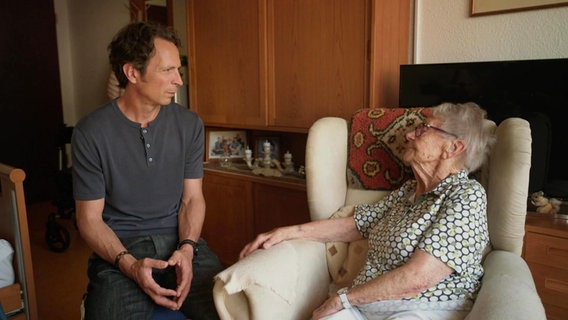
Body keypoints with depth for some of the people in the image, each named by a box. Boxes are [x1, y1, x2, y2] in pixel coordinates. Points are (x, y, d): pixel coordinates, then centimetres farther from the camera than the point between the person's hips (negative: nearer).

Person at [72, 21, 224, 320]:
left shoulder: (189, 124, 1)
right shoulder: (91, 133, -6)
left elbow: (192, 198, 4)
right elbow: (90, 218, -2)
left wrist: (186, 248, -13)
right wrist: (129, 263, -19)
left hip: (180, 241, 2)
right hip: (119, 248, -1)